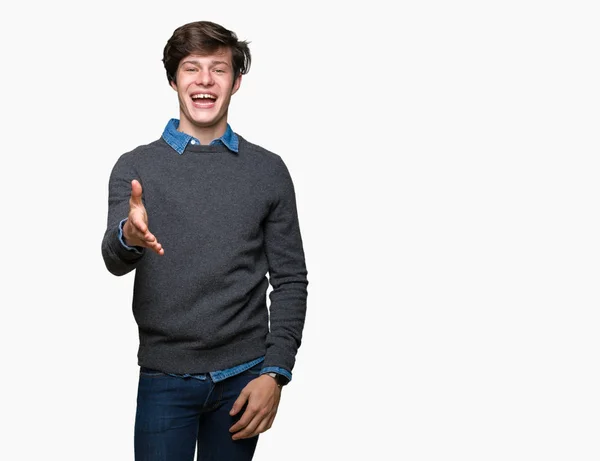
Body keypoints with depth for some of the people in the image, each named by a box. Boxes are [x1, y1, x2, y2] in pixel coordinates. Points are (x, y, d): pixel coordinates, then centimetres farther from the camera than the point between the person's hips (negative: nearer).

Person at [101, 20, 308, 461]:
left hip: (243, 375, 1)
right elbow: (115, 261, -11)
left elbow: (290, 280, 4)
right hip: (164, 377, 0)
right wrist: (128, 236, -34)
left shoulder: (269, 170, 2)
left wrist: (275, 373, -5)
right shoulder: (135, 166, 2)